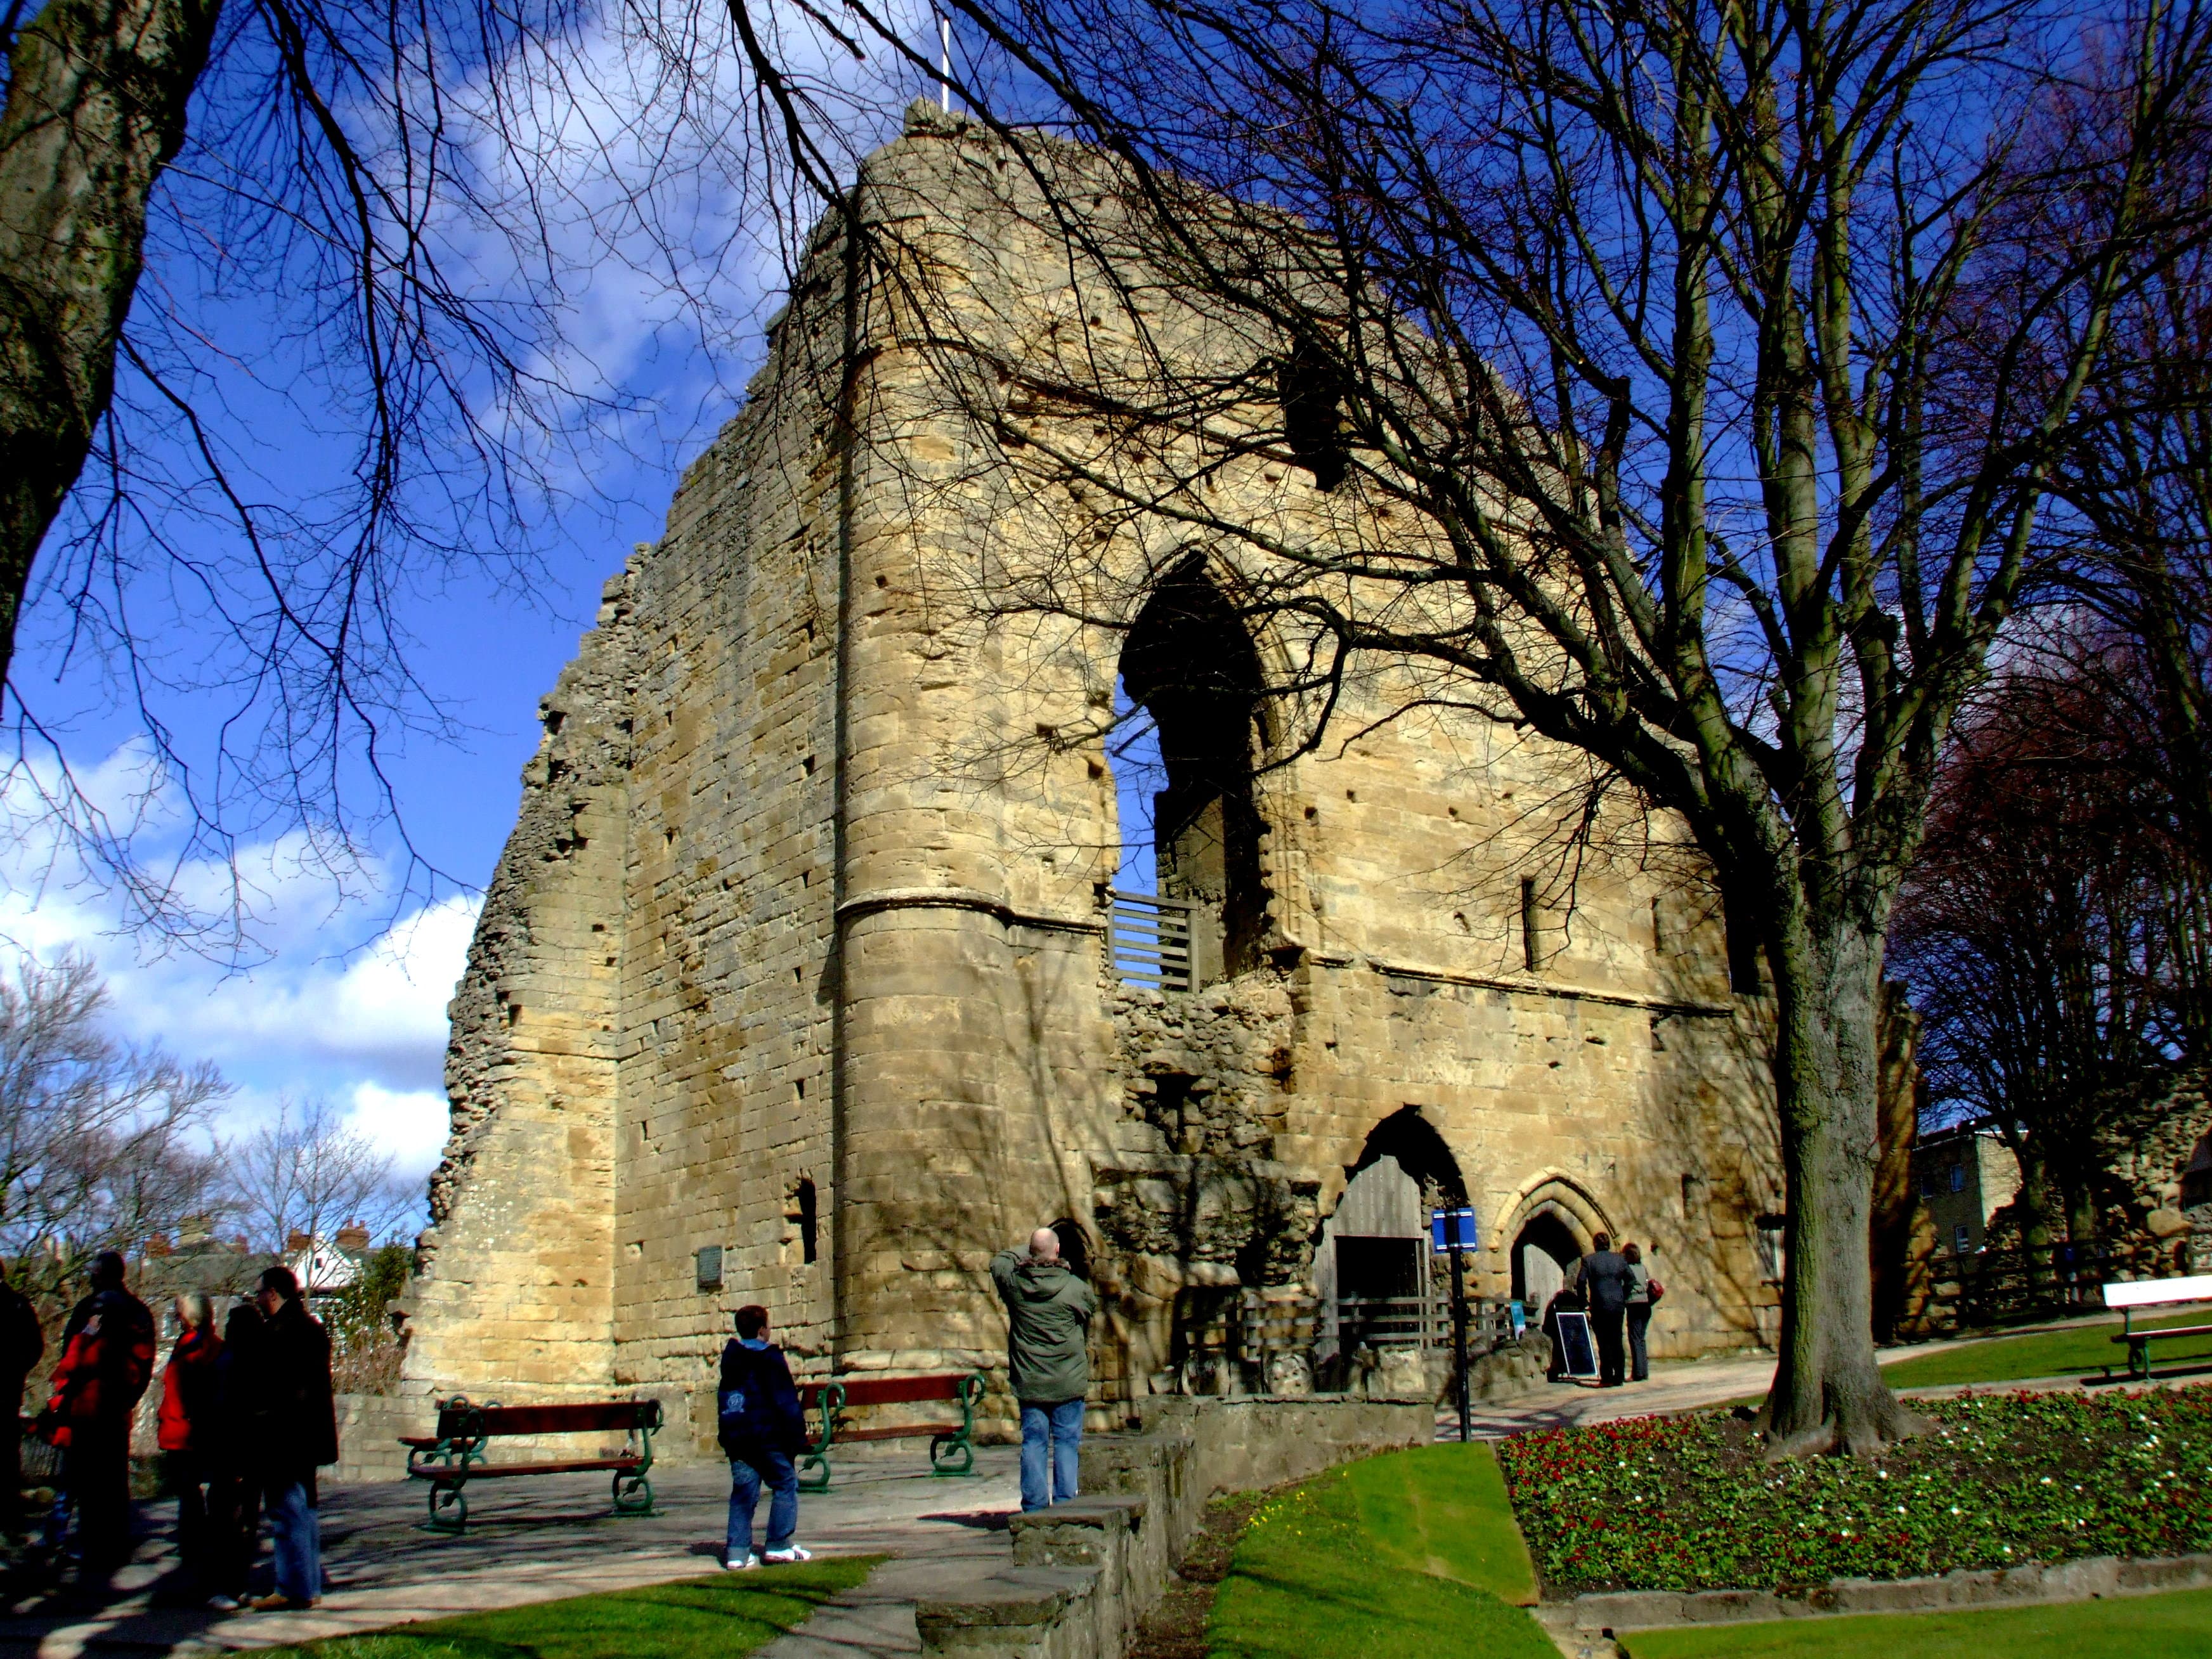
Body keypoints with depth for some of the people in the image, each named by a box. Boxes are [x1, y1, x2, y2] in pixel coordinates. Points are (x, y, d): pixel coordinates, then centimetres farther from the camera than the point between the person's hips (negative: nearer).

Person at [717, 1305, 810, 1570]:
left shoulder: (729, 1357, 13)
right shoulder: (770, 1359, -8)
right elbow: (786, 1402, -11)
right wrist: (797, 1436, -9)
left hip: (734, 1437, 6)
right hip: (767, 1436, -6)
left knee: (743, 1493, 7)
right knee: (785, 1485, 4)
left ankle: (737, 1552, 0)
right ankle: (779, 1546, 1)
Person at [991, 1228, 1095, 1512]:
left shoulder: (1014, 1282, -4)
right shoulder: (1075, 1287, -9)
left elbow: (998, 1260, 18)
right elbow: (1092, 1307, 11)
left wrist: (1024, 1252, 24)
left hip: (1029, 1382, 2)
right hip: (1068, 1382, -2)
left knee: (1033, 1443, 7)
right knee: (1066, 1443, 4)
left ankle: (1034, 1508, 8)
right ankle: (1064, 1507, 2)